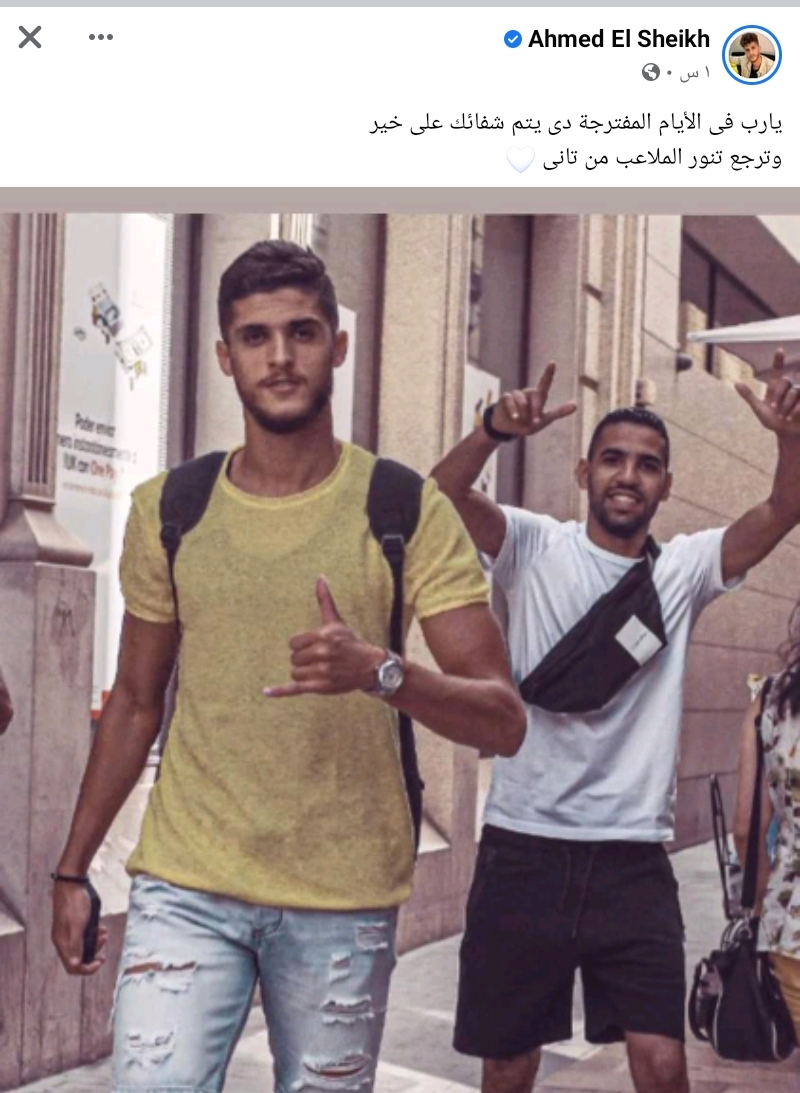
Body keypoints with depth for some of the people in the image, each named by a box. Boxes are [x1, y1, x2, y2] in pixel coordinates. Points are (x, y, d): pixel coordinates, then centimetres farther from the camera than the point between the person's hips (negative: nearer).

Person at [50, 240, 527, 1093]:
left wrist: (380, 671, -28)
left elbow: (502, 720, -10)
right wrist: (73, 869, 12)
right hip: (184, 891, 1)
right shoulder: (165, 511, 3)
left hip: (346, 903, -1)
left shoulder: (409, 512, -5)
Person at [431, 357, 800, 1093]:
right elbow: (444, 493, -17)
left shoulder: (684, 568, 5)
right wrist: (497, 430, -36)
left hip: (634, 859, 1)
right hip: (525, 850, -1)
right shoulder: (536, 548, -1)